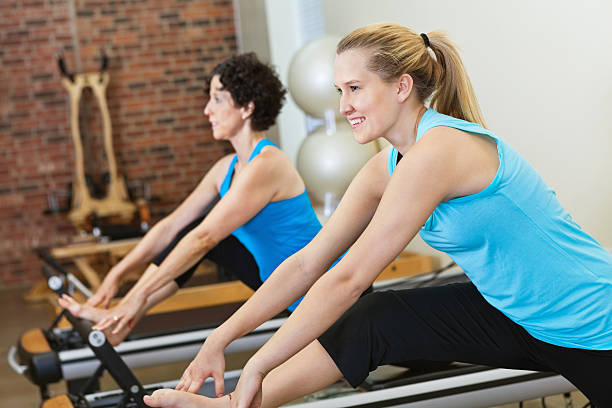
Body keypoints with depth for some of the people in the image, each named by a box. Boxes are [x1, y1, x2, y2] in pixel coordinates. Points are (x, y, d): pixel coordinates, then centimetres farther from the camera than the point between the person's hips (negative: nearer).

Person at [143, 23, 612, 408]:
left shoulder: (436, 152, -26)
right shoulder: (385, 168, 0)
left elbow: (347, 279, -26)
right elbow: (307, 262, 2)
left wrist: (257, 367, -21)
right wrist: (218, 341, 1)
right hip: (512, 312, 7)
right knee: (373, 320, -1)